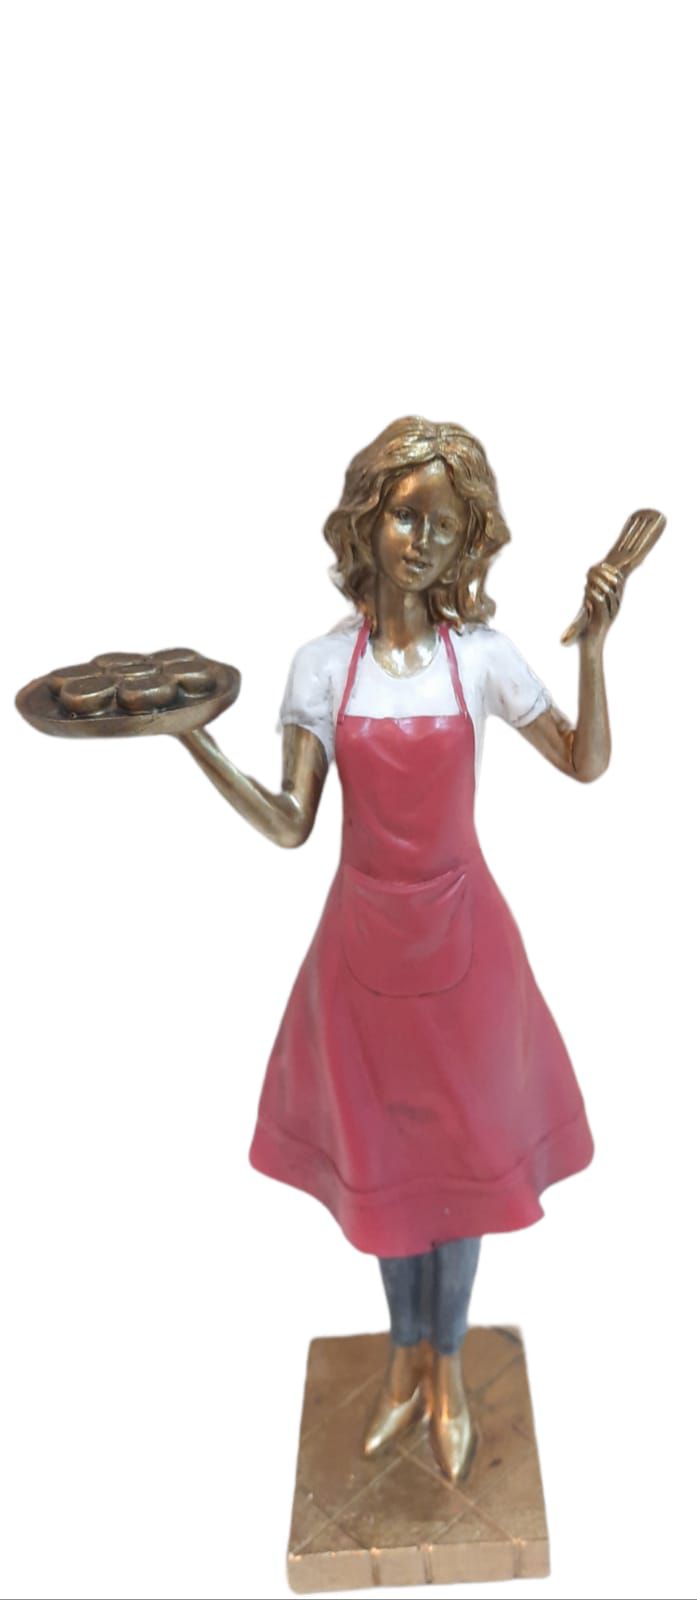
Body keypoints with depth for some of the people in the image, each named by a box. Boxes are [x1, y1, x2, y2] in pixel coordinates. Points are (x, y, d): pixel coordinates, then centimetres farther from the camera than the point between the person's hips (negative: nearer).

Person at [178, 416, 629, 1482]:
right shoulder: (322, 664, -5)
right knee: (384, 1153, 14)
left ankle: (448, 1362, 36)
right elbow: (288, 826, -10)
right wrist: (193, 739, -22)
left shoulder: (483, 655, -5)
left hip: (461, 933, 0)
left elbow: (587, 766, -2)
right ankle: (407, 1355, 39)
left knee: (461, 1145, 12)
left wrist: (592, 649, -12)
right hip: (365, 935, 1)